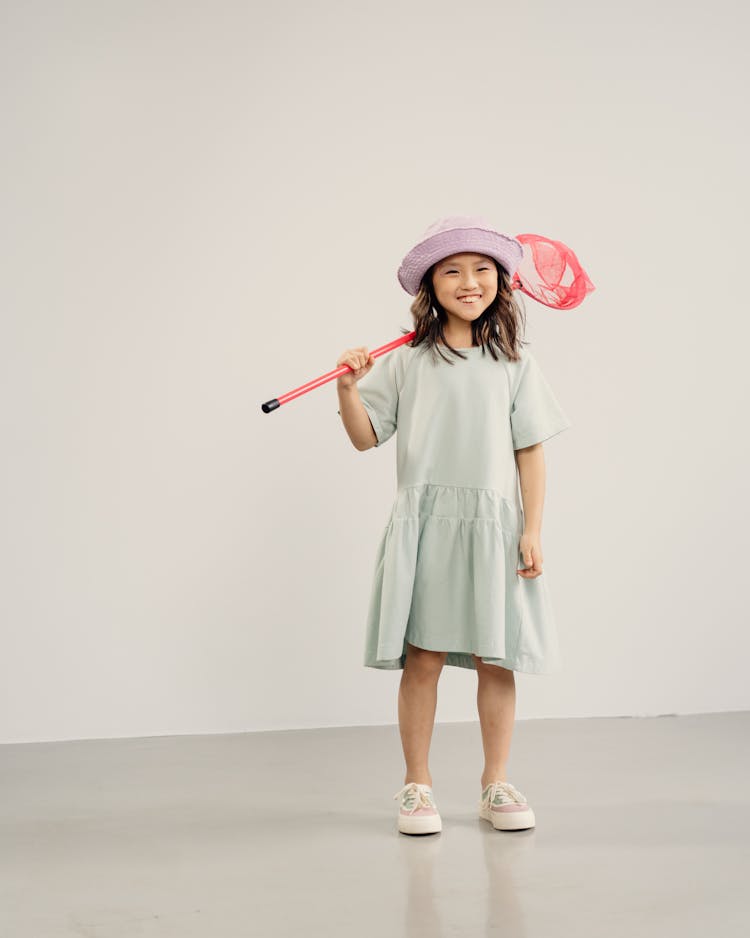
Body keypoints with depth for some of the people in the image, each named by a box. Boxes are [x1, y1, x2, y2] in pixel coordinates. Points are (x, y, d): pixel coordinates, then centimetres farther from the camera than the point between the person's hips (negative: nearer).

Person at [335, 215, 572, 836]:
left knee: (497, 659, 5)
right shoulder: (405, 363, 3)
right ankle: (417, 787, 15)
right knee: (423, 658, 1)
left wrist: (532, 530, 0)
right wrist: (348, 389, -11)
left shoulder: (515, 363, 5)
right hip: (424, 525, -1)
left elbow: (530, 451, 5)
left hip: (495, 524, 1)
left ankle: (497, 784, 20)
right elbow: (366, 437, 6)